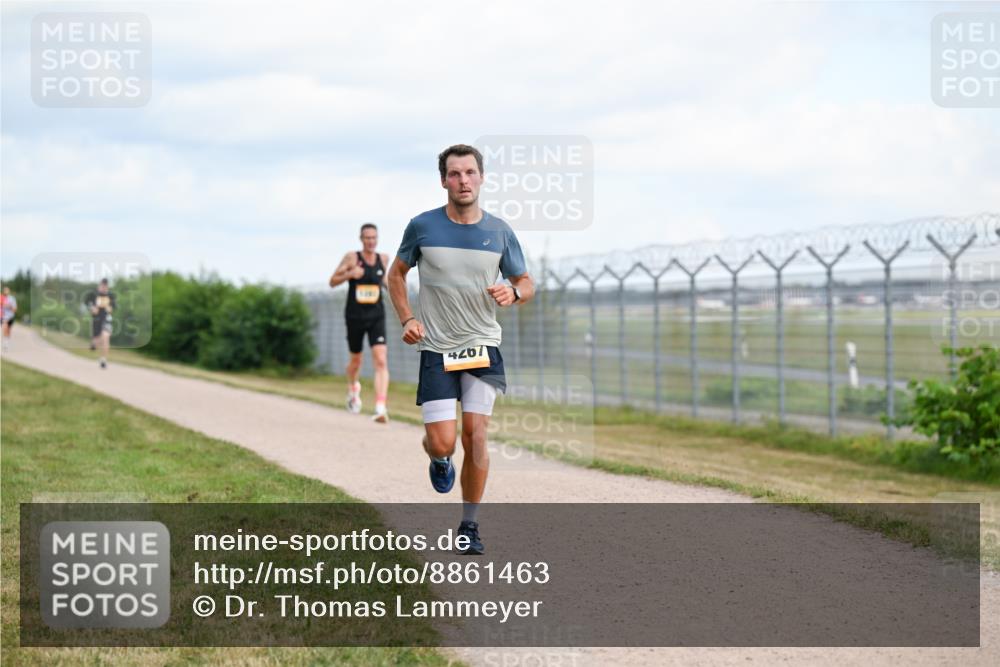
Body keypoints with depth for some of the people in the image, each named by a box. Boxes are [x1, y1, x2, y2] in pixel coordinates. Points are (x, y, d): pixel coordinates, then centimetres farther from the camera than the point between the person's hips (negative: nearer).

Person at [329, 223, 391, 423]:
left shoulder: (383, 258, 4)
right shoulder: (351, 257, -5)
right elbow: (333, 281, -2)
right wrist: (349, 274, -18)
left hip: (376, 316, 1)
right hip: (355, 316, -1)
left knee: (381, 361, -16)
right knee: (356, 360, 16)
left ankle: (380, 408, -23)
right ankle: (353, 389, 51)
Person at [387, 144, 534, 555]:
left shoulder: (499, 231, 1)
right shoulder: (422, 226, -3)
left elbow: (526, 283, 11)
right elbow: (397, 273, 11)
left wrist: (513, 293, -14)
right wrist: (406, 319, -3)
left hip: (483, 346, 1)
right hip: (436, 349, -1)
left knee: (475, 434, -7)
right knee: (442, 443, -9)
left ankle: (469, 525, 8)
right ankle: (439, 462, 31)